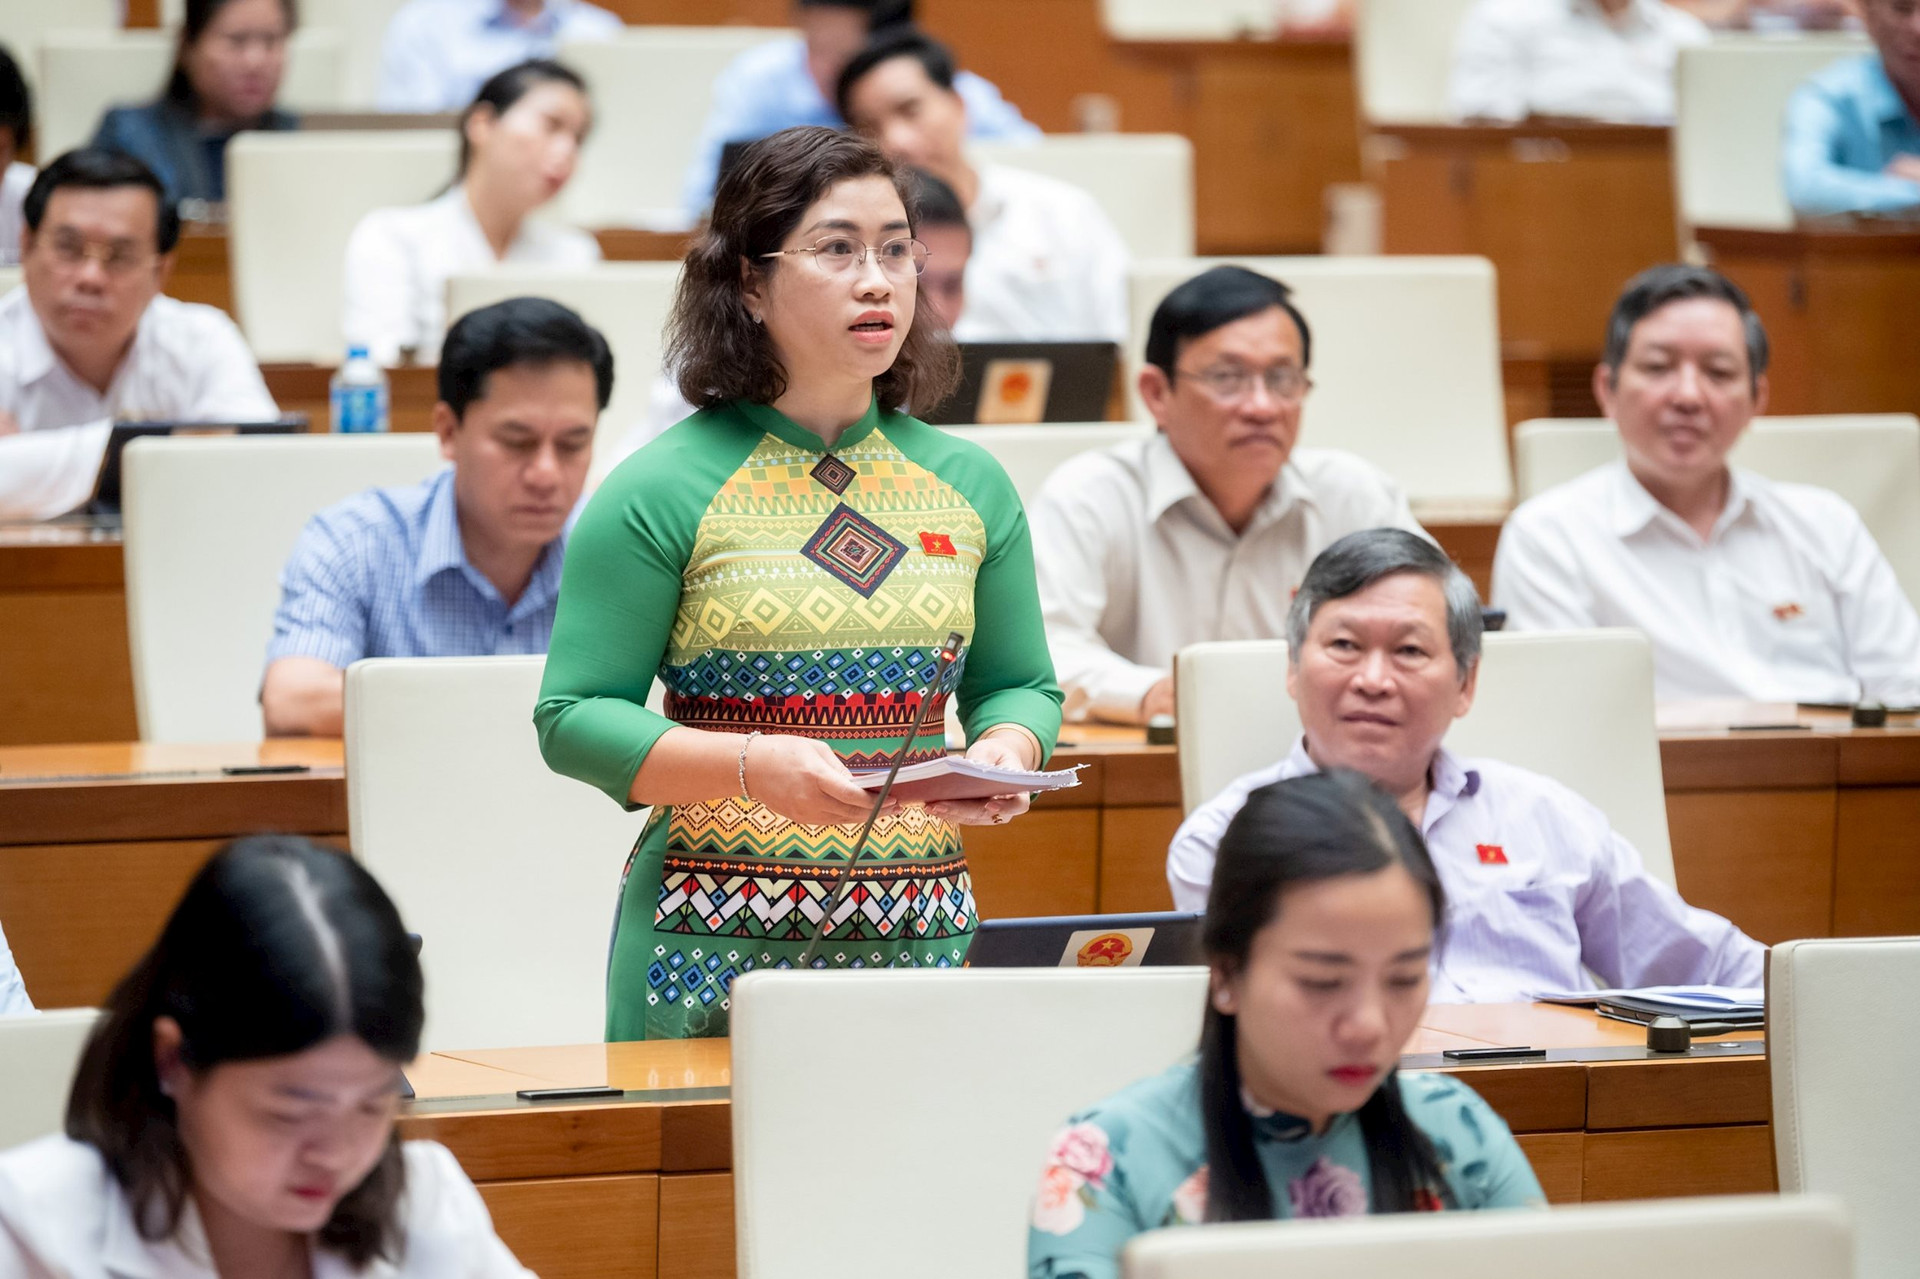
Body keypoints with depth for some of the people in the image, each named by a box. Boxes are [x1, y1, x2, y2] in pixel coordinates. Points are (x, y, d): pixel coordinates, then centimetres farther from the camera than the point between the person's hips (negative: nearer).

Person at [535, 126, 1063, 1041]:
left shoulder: (969, 485, 10)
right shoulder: (662, 492, -4)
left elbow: (1019, 683, 18)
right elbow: (573, 718, -5)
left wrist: (1003, 755, -5)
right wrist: (753, 767, -19)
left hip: (923, 937, 4)